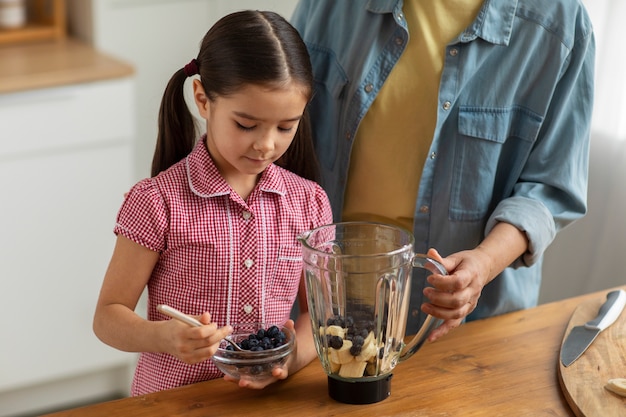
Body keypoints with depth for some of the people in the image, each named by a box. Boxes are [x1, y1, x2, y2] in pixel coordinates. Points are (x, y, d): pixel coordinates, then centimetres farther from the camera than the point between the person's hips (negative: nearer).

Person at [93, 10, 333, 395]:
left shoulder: (309, 202, 3)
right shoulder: (158, 201, -8)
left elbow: (316, 310, 8)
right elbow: (108, 317, -5)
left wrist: (293, 356, -13)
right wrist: (163, 336, -25)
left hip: (268, 401, 3)